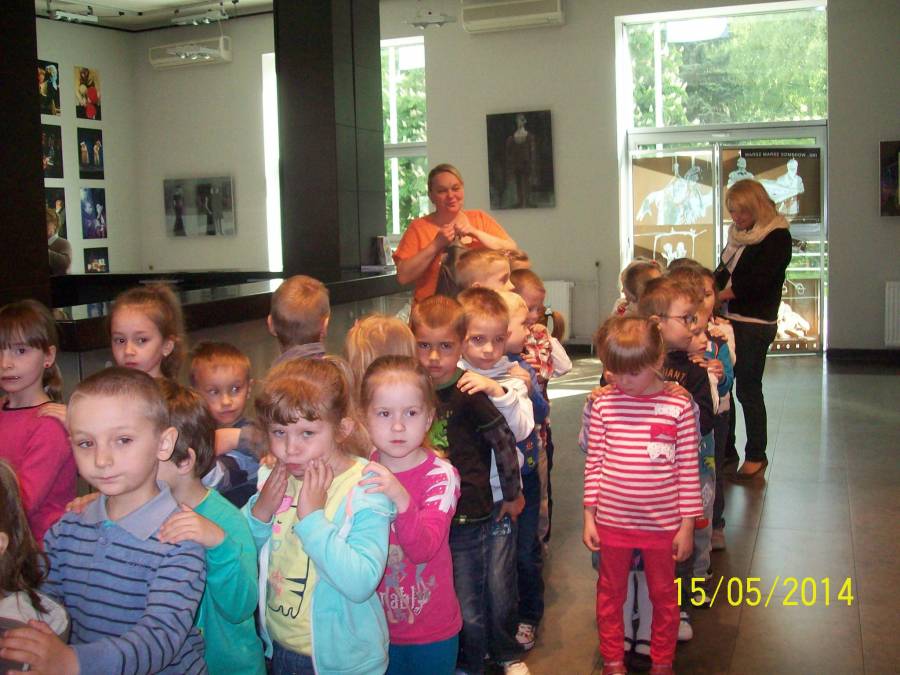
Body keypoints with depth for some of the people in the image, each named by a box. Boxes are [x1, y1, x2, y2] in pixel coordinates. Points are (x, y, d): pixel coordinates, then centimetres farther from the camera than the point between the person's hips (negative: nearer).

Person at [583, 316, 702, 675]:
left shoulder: (678, 407, -9)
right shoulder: (603, 404, -7)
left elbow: (688, 470, -4)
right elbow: (593, 463, 0)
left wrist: (687, 525, -3)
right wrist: (589, 517, 0)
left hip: (663, 524, -1)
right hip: (612, 522, 1)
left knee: (664, 595, 15)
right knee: (610, 594, 15)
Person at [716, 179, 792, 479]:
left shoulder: (777, 236, -10)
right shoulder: (739, 233, 13)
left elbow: (756, 282, -18)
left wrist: (718, 295, -17)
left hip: (755, 324, -7)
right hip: (728, 319, 7)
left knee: (748, 389, -1)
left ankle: (756, 456, 14)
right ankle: (726, 450, 21)